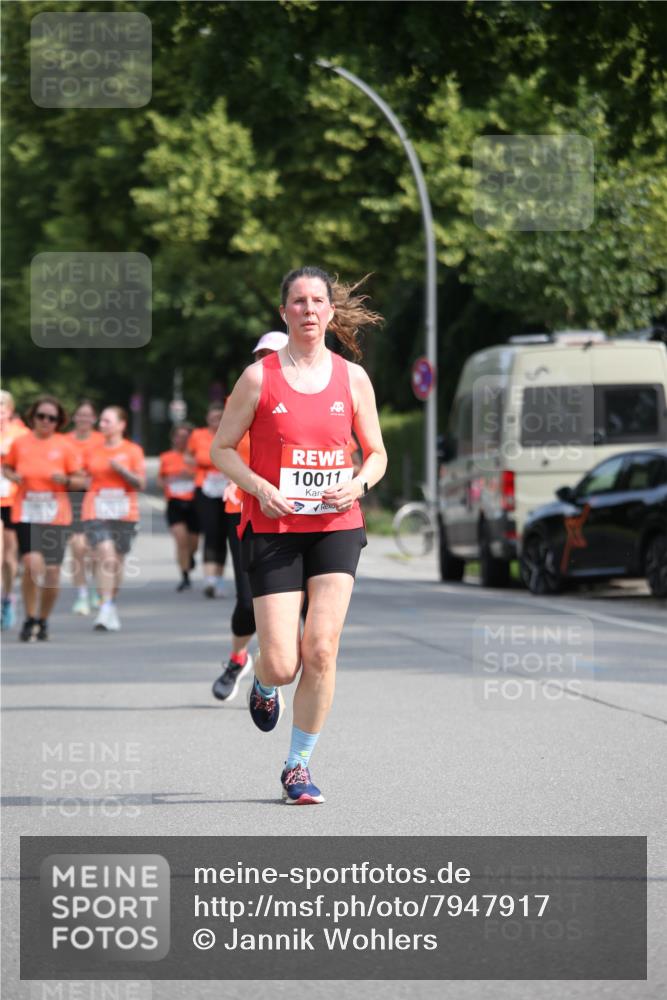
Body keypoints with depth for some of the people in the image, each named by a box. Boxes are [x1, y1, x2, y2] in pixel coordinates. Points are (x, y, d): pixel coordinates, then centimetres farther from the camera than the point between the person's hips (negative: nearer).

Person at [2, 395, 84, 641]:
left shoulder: (64, 446, 1)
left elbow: (80, 481, 5)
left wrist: (65, 481, -15)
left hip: (56, 514, 1)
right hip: (26, 512, -1)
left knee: (52, 570, 2)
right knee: (33, 564, -17)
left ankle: (43, 620, 23)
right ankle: (30, 619, 0)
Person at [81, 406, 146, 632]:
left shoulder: (133, 450, 4)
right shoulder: (92, 452, 11)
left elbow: (141, 483, -3)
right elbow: (85, 479, 21)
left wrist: (121, 469, -15)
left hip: (123, 512, 0)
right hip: (96, 510, 0)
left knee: (118, 559, 7)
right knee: (105, 554, -17)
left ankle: (111, 603, 25)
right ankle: (106, 609, -20)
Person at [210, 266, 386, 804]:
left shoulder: (352, 377, 6)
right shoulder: (259, 376, 0)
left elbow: (376, 453, 15)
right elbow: (222, 448, 4)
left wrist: (359, 483, -7)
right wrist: (260, 488, -13)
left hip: (336, 525, 2)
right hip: (272, 527, -2)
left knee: (321, 649, -10)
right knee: (282, 664, -7)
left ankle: (300, 764, 5)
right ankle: (264, 686, 33)